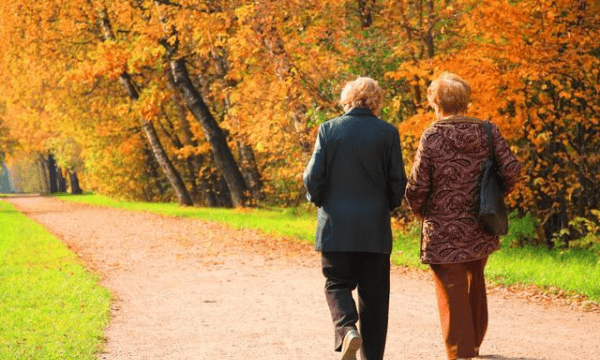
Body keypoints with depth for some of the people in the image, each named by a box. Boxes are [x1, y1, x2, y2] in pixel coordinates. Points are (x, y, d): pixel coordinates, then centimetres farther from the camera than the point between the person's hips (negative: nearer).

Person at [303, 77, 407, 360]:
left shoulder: (328, 130, -3)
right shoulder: (387, 133, -3)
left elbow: (314, 177, -4)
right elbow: (398, 182, -1)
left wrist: (318, 199, 16)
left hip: (336, 226, 0)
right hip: (375, 229, 0)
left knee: (337, 283, 11)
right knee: (373, 293, 9)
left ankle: (347, 330, -16)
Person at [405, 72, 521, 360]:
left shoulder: (432, 137, -10)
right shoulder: (488, 132, -1)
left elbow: (416, 186, -11)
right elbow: (511, 169, -7)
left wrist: (420, 211, 9)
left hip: (444, 232, -5)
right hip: (481, 232, 5)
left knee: (453, 295, 2)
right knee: (475, 289, 24)